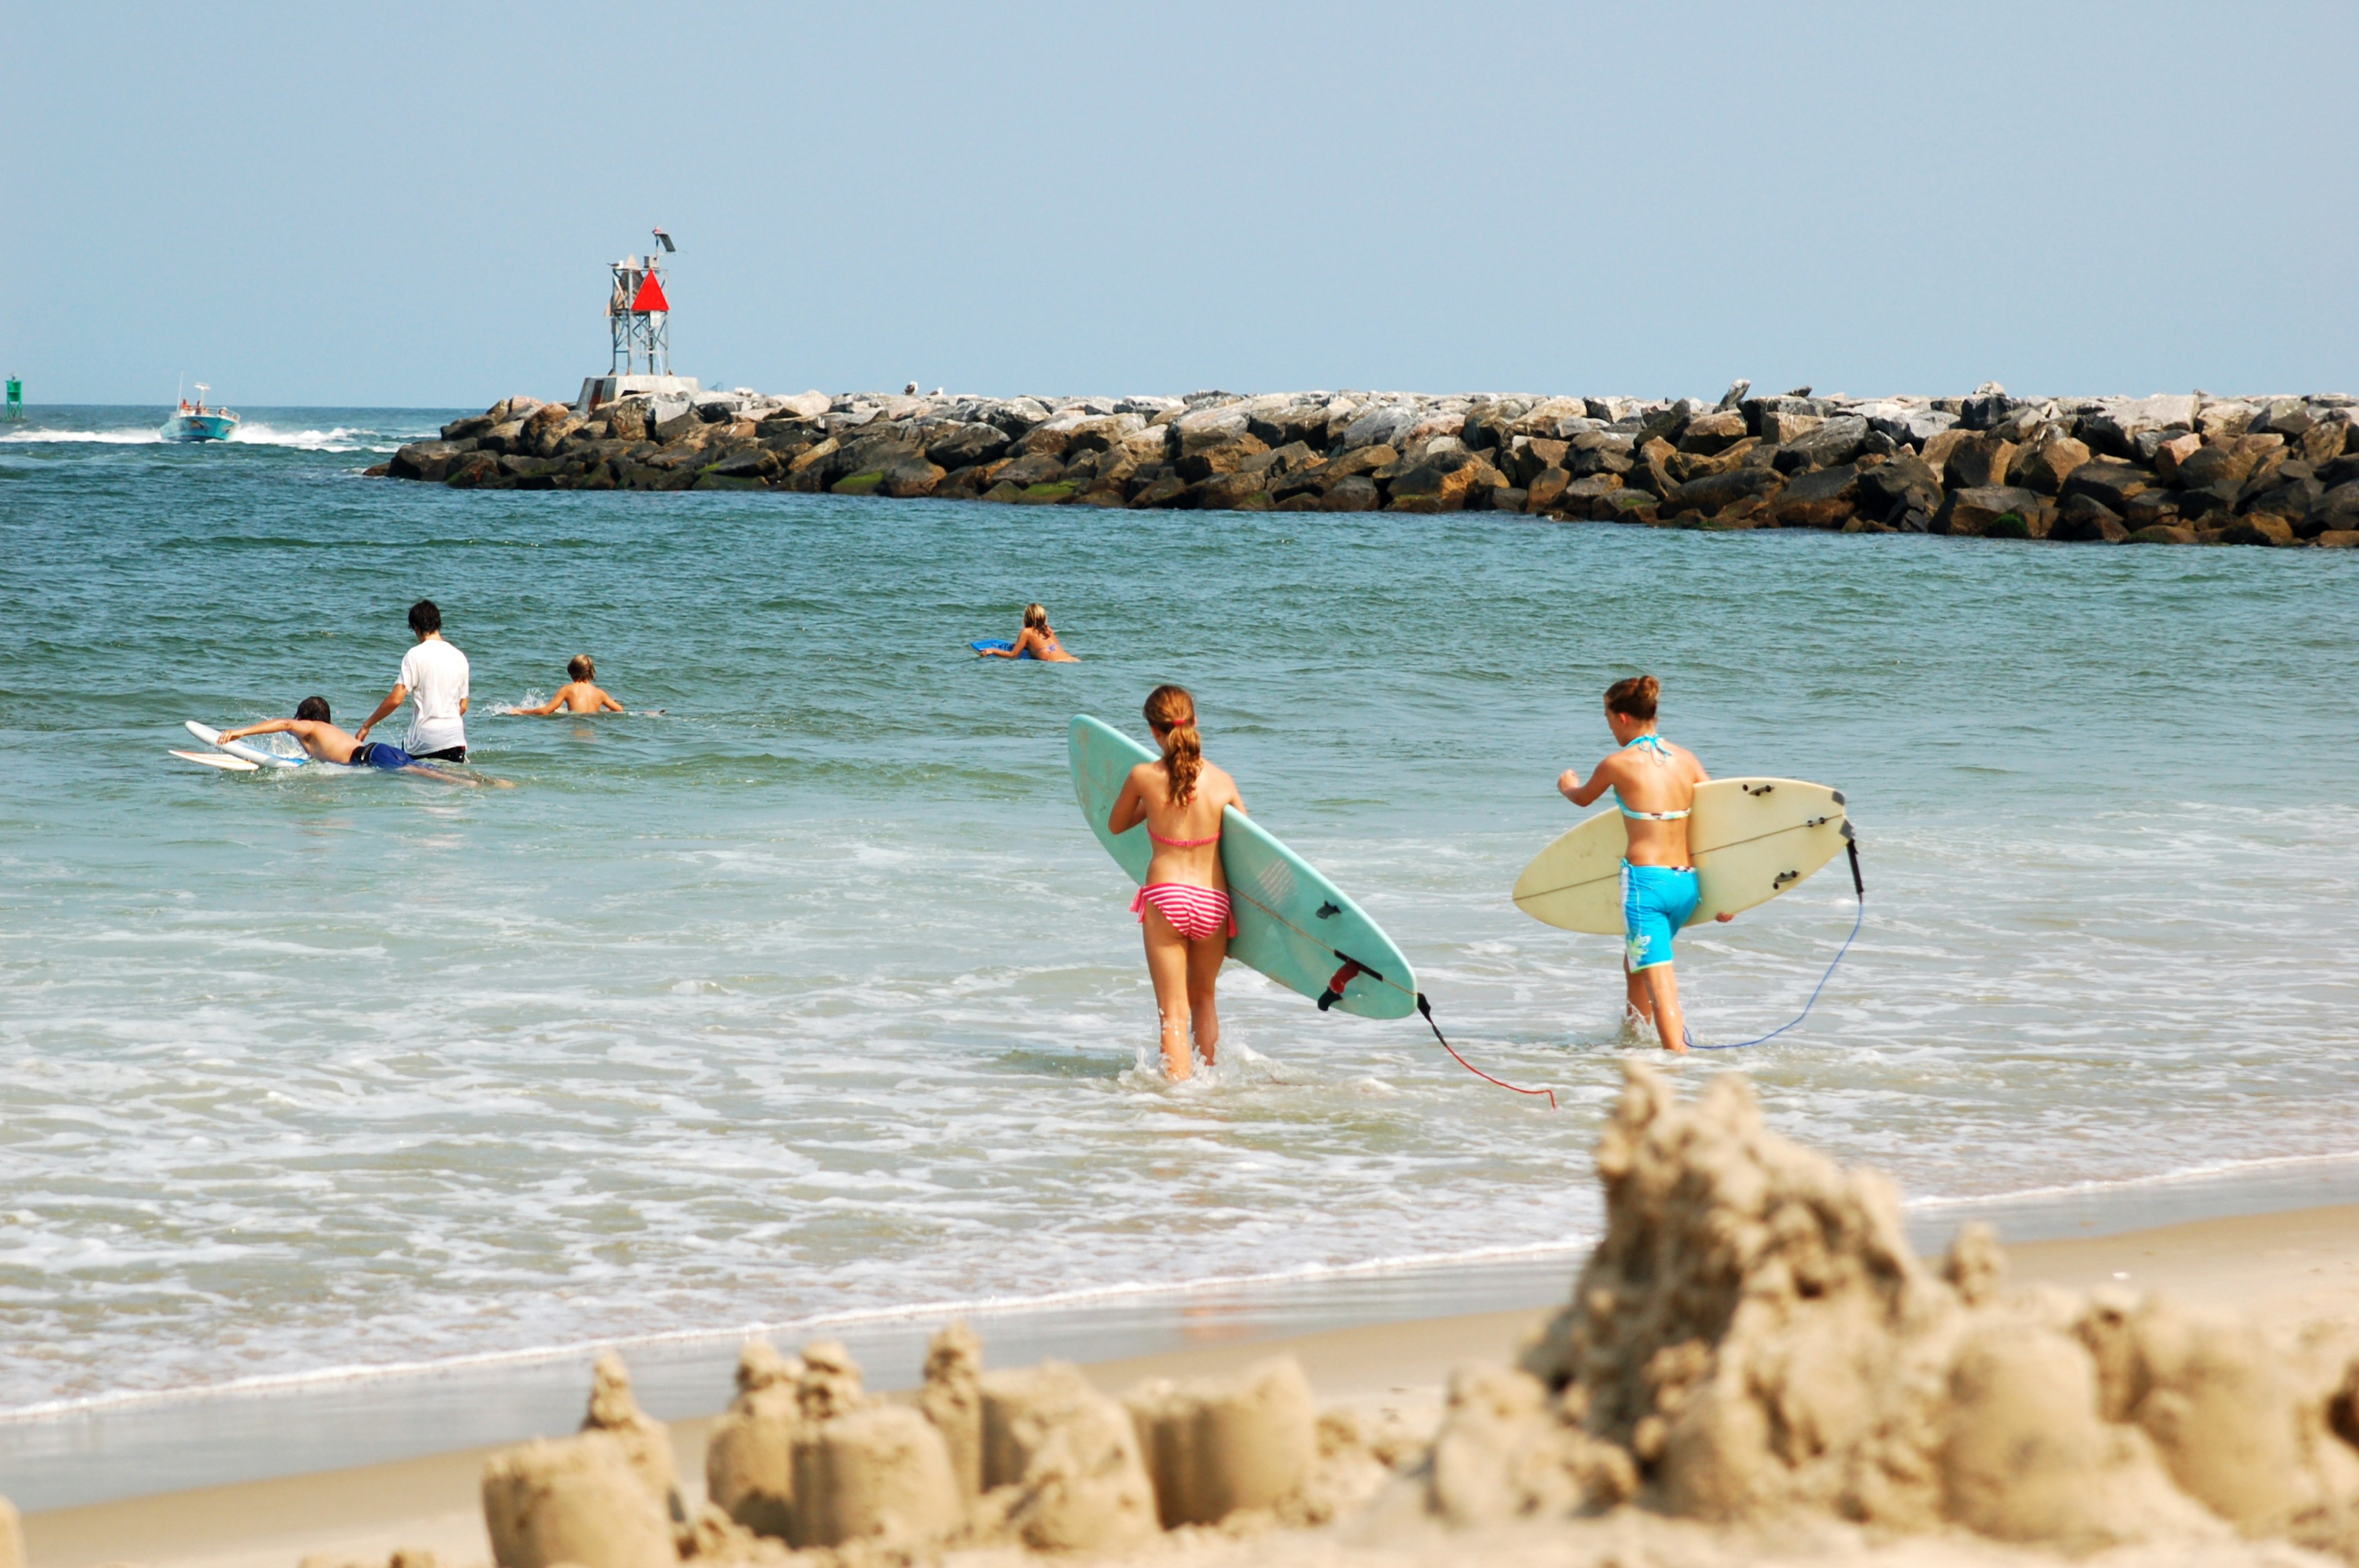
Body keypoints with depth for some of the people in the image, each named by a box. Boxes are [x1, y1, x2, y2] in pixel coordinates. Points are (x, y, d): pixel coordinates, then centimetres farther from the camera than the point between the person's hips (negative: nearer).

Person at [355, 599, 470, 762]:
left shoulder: (416, 655, -3)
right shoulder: (460, 657, 12)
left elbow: (395, 699, -9)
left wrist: (366, 726, 0)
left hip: (424, 740, -4)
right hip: (455, 739, 4)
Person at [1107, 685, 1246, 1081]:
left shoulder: (1143, 777, -5)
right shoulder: (1222, 781, -2)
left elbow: (1116, 825, 13)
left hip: (1165, 896, -2)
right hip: (1213, 900, 2)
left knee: (1173, 1011, 0)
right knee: (1204, 996, 24)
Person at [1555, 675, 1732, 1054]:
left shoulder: (1618, 764, -5)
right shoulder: (1686, 759, 8)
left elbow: (1583, 798, 16)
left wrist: (1567, 785, 41)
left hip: (1645, 880, -6)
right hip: (1688, 884, 6)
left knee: (1660, 984, -10)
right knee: (1636, 962, 29)